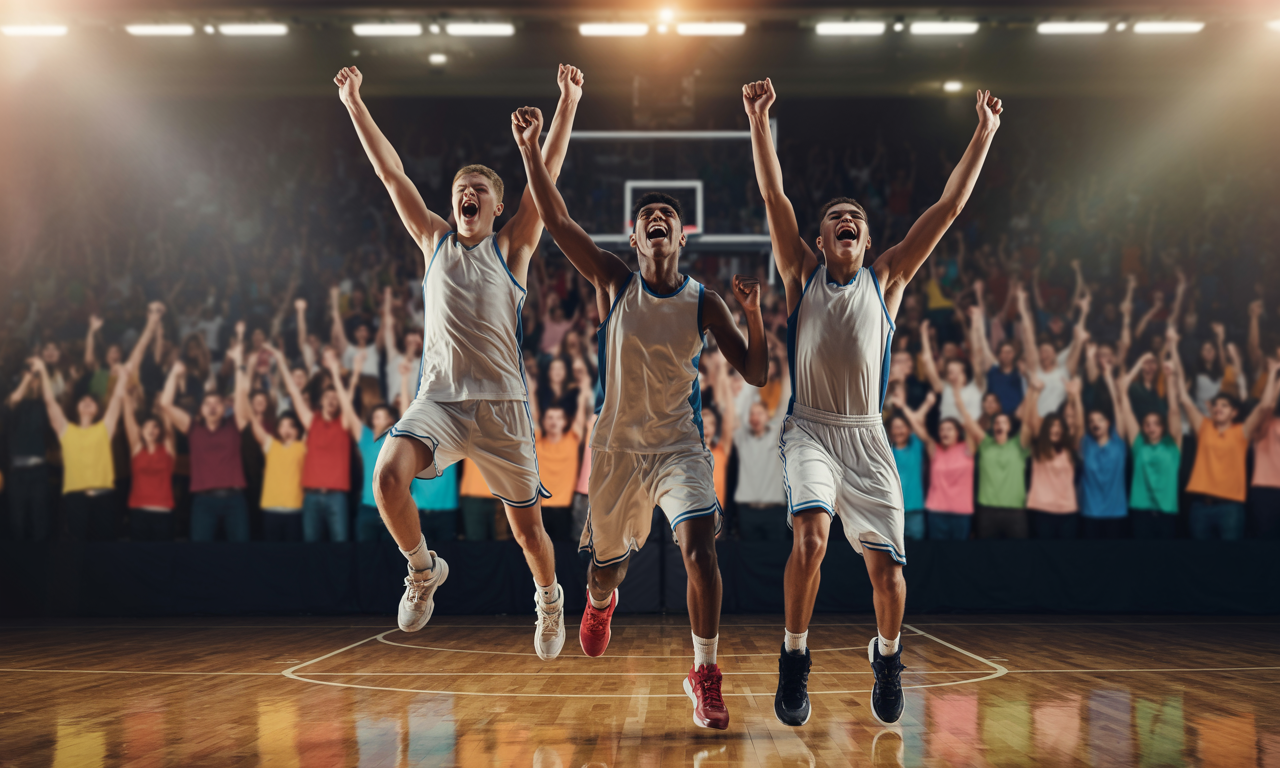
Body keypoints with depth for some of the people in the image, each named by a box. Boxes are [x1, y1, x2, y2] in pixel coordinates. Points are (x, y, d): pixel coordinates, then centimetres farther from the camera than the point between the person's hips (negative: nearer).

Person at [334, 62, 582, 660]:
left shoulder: (511, 246, 7)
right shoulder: (434, 241, 13)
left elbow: (547, 175, -2)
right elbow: (391, 173, 10)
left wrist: (567, 103, -9)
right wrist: (355, 105, 7)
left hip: (501, 403, -1)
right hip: (438, 399, 1)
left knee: (527, 526, 6)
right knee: (388, 476, -26)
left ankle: (550, 600, 36)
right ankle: (423, 571, 0)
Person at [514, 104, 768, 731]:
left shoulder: (703, 301, -2)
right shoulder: (614, 284, -3)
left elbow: (756, 374, -2)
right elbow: (556, 220, -12)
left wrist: (754, 311, -17)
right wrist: (530, 147, -20)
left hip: (680, 446, -1)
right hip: (616, 445, 1)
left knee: (699, 547, -23)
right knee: (607, 561, 16)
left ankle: (704, 674, -10)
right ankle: (600, 602, 56)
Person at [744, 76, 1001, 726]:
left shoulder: (887, 278, 9)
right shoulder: (802, 275, 8)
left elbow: (948, 207, 6)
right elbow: (773, 196, -3)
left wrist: (983, 135, 2)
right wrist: (759, 122, -13)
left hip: (867, 435, 2)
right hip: (810, 429, -1)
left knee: (885, 563, -4)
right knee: (810, 536, -25)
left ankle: (887, 657, 25)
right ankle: (794, 660, -7)